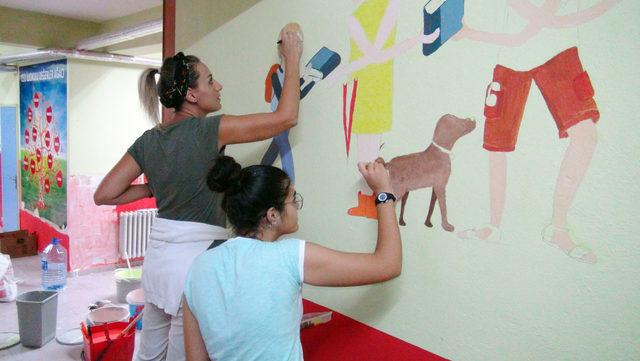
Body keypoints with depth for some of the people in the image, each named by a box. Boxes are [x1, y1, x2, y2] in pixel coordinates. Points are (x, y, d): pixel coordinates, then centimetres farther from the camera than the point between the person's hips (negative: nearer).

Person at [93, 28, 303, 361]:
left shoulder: (149, 140, 5)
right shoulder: (207, 130, -14)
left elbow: (104, 195, 6)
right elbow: (286, 116, -14)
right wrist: (292, 59, -3)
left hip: (157, 254, 7)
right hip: (195, 256, -7)